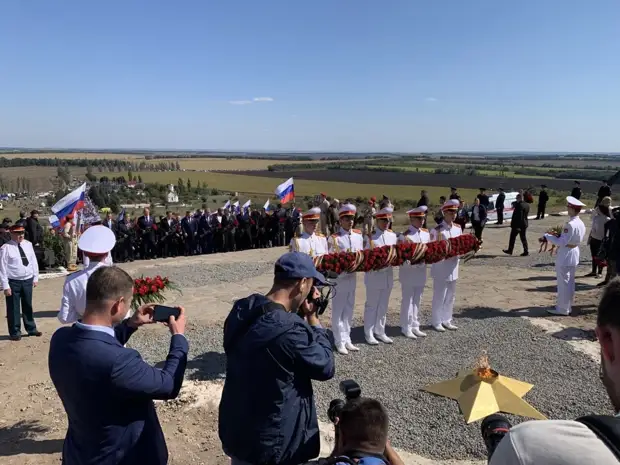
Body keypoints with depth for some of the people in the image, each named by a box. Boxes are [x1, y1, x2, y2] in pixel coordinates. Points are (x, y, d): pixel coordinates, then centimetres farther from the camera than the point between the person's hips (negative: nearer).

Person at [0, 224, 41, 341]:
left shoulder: (28, 244, 4)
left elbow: (33, 261, 10)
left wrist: (35, 278, 8)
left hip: (28, 280, 5)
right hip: (13, 282, -4)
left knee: (28, 306, 17)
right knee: (14, 308, 6)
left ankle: (31, 329, 32)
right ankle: (15, 332, 22)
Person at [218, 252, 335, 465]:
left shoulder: (241, 310, -6)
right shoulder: (290, 329, -31)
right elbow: (326, 368, -15)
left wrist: (301, 315, 0)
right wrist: (312, 318, -9)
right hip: (274, 446, -7)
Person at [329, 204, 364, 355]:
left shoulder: (358, 235, 5)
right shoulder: (334, 238, -11)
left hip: (353, 276, 5)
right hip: (339, 277, -5)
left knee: (349, 310, 13)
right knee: (338, 311, 3)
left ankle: (347, 339, 24)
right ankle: (340, 342, 11)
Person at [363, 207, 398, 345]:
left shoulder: (392, 235, 8)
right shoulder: (369, 236, -10)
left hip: (388, 274, 6)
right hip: (374, 275, -6)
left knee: (383, 305, 14)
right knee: (372, 305, 4)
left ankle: (380, 331, 26)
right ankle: (369, 334, 14)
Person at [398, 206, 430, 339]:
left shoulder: (426, 233, 7)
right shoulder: (405, 235, -14)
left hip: (421, 271, 7)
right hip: (409, 272, -7)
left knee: (417, 300, 15)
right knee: (407, 300, 2)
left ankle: (415, 326, 26)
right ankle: (406, 328, 12)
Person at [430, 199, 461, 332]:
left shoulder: (458, 228, 5)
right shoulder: (437, 230, -15)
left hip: (453, 267, 7)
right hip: (441, 268, -7)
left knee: (451, 296, 15)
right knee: (439, 296, 2)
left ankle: (446, 320, 28)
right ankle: (436, 322, 15)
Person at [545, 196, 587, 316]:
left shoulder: (570, 224, -24)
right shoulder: (581, 224, 5)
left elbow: (561, 242, -24)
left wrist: (547, 236, -15)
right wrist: (560, 235, 10)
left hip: (565, 256, -9)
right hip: (574, 254, 9)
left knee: (563, 283, 0)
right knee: (570, 282, 18)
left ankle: (562, 309, 8)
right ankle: (567, 306, 29)